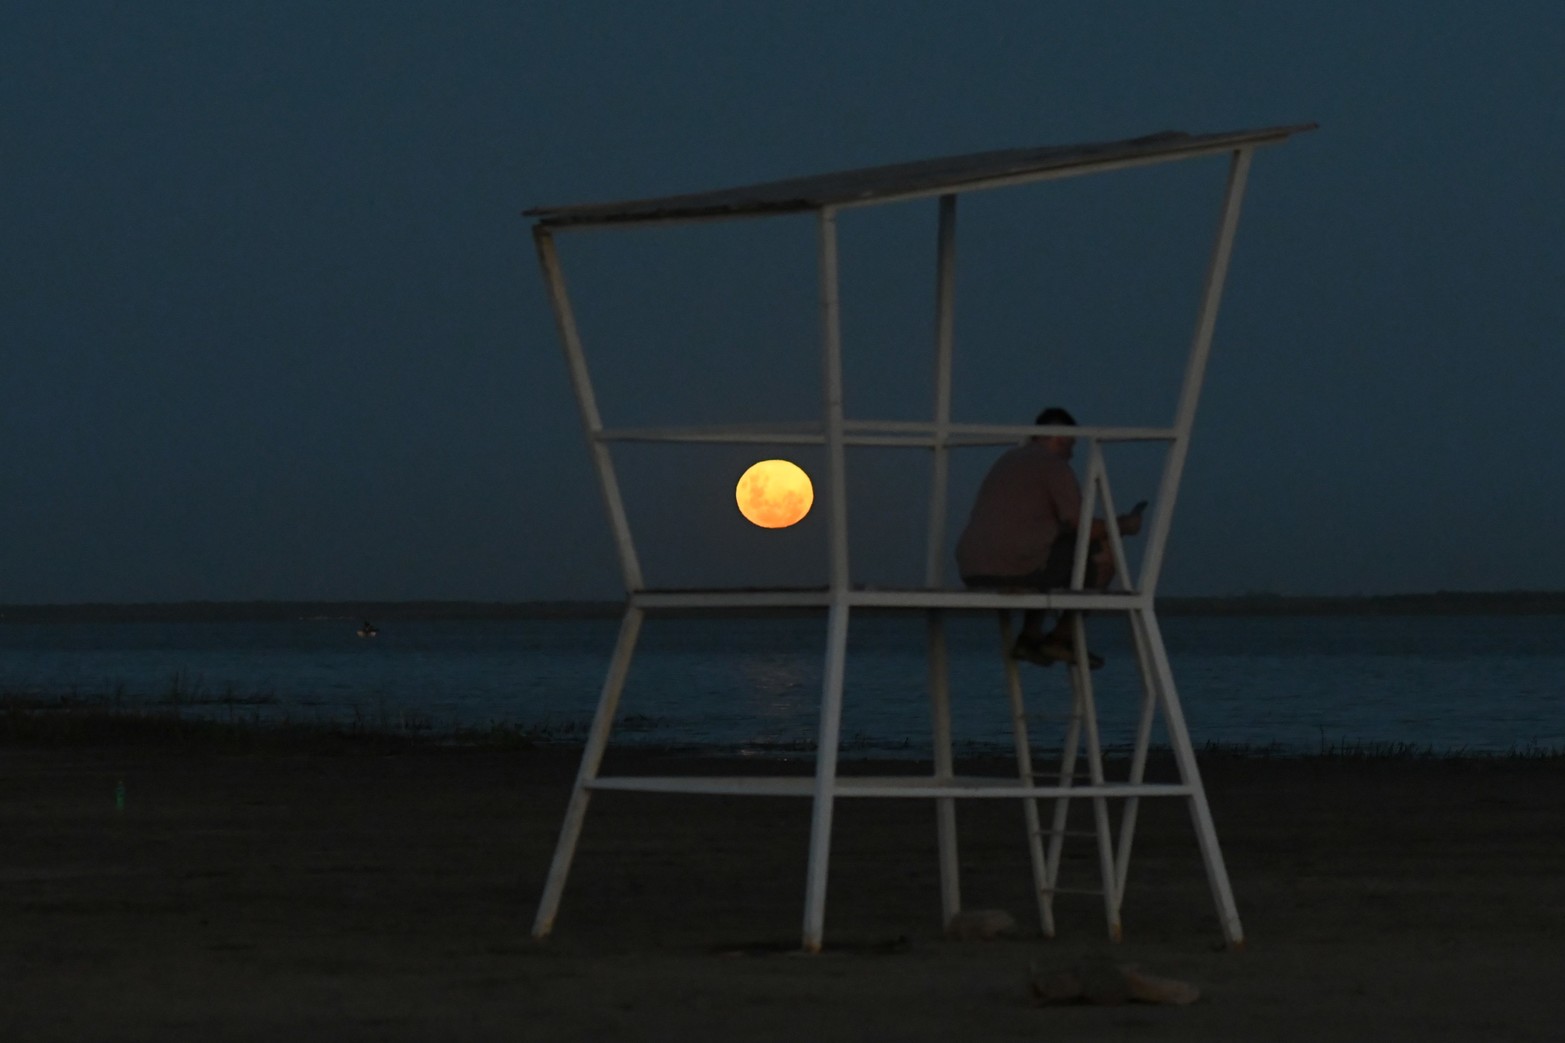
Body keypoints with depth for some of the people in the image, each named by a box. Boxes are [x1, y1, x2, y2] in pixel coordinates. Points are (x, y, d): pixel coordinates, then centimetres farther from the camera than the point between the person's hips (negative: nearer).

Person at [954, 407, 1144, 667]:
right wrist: (1122, 527, 12)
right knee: (1105, 553, 3)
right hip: (1015, 572, -9)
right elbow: (1081, 526, -7)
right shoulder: (1055, 465, -2)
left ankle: (1030, 635, 21)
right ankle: (1062, 637, 4)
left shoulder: (1007, 460, 25)